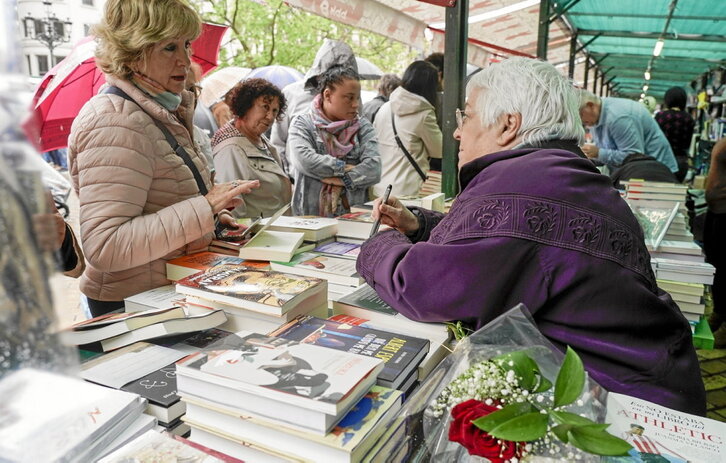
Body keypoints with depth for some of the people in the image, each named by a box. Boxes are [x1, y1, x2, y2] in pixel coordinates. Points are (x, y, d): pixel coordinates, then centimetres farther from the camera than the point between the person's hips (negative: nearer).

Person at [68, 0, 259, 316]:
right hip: (134, 305, -8)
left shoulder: (162, 113, 10)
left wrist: (211, 218, 8)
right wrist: (204, 208, -29)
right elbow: (105, 247, -28)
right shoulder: (115, 122, -20)